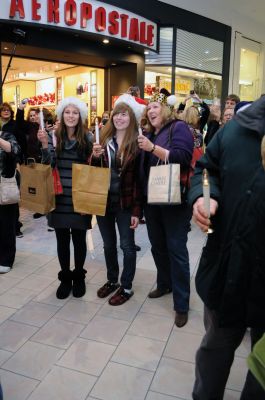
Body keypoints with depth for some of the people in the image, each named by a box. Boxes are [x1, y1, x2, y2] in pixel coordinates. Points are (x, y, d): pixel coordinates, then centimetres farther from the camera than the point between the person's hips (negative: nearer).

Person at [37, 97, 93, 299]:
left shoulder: (87, 138, 0)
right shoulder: (54, 136, 4)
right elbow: (48, 165, -5)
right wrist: (45, 144, -18)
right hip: (59, 198, 2)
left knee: (79, 239, 9)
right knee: (62, 239, 10)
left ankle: (79, 277, 28)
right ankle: (65, 277, 27)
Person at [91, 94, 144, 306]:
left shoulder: (136, 143, -8)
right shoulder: (104, 139, 4)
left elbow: (140, 179, -10)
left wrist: (137, 210, -13)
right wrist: (95, 157, -14)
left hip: (125, 203, -4)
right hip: (103, 200, 5)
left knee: (127, 246, 8)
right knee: (108, 244, 17)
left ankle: (126, 287, 23)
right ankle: (112, 280, 36)